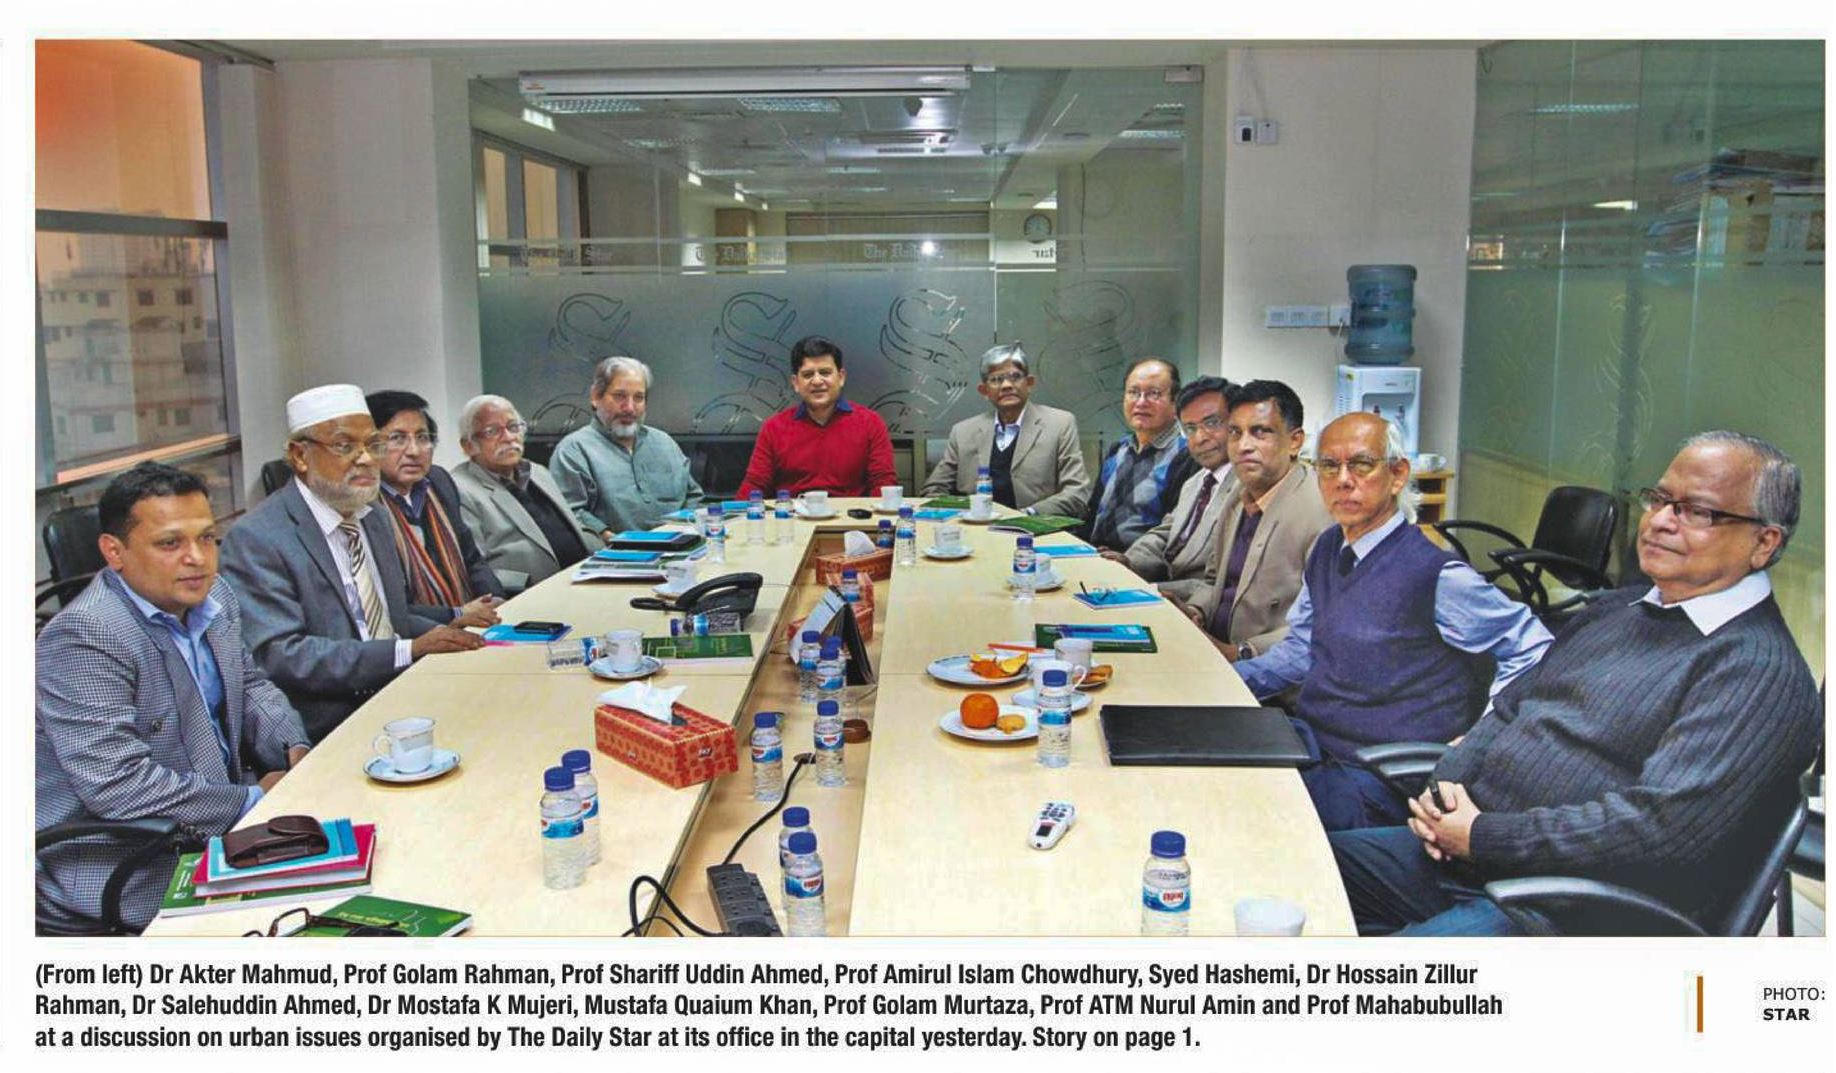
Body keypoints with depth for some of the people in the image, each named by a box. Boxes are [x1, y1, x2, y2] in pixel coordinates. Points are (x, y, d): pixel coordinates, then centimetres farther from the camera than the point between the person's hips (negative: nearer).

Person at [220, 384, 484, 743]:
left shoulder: (375, 521, 16)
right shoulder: (256, 540, -10)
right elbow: (280, 656, -19)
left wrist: (441, 635, 2)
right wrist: (410, 650, -22)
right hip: (326, 736, -8)